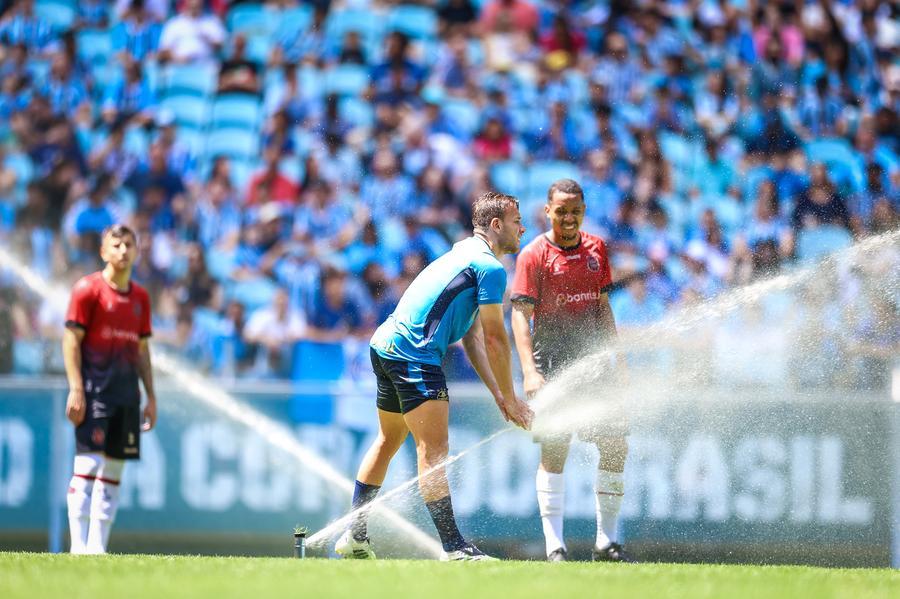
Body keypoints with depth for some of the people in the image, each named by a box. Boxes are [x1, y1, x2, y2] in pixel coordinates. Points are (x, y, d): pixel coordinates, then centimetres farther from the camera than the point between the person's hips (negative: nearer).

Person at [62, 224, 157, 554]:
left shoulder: (140, 297, 15)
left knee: (113, 471, 5)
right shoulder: (87, 289, -4)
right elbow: (71, 341, -7)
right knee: (88, 464, -13)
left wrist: (151, 396, 15)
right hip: (93, 387, -7)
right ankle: (79, 546, -14)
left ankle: (97, 547, 8)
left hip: (126, 390, 7)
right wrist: (76, 390, -16)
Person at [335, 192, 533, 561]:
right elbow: (494, 339, -9)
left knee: (389, 441, 20)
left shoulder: (466, 254, 22)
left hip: (385, 345, 10)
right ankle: (453, 547, -19)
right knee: (433, 450, -14)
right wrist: (509, 398, 1)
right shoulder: (490, 267, -10)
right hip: (414, 355, -10)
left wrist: (498, 394, 15)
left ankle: (354, 537, 27)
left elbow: (472, 336, 20)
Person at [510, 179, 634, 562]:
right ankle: (554, 547, -11)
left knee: (615, 445, 3)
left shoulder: (596, 249, 10)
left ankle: (606, 542, 12)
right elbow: (521, 316, -12)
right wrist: (530, 371, -23)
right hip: (551, 361, -6)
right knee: (554, 448, -11)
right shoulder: (534, 255, -7)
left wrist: (617, 357, 14)